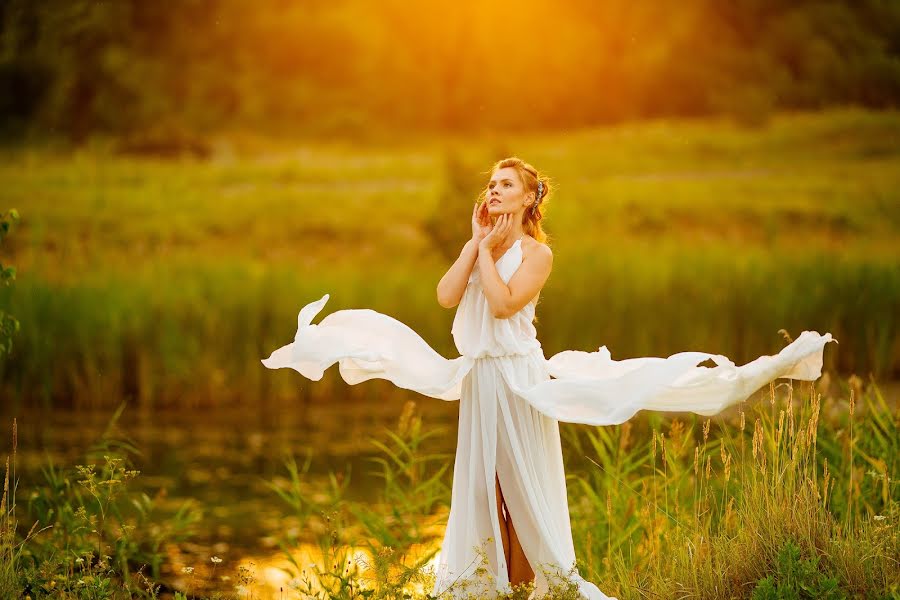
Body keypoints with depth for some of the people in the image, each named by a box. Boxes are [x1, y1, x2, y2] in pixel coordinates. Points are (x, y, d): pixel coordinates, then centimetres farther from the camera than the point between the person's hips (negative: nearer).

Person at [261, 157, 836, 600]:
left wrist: (489, 250, -12)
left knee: (525, 479, -2)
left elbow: (503, 303, -22)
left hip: (519, 377, -6)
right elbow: (447, 295, -4)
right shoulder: (480, 246, 12)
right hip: (479, 376, 6)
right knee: (479, 477, 11)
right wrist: (477, 243, -4)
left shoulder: (536, 253, -8)